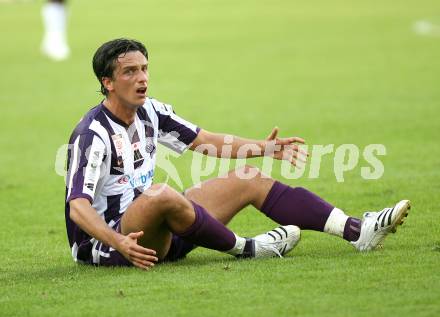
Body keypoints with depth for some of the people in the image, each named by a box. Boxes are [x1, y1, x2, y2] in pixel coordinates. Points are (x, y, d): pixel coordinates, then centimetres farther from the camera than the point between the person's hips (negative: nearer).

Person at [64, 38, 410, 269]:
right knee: (161, 195, -40)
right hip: (108, 239, -9)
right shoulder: (93, 134, -20)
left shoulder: (150, 111, 6)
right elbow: (78, 206, -28)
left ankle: (357, 231, -4)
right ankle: (245, 249, -18)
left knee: (249, 180, 4)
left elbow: (204, 140, 16)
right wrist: (119, 243, -45)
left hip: (156, 229, 9)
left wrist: (264, 148, 3)